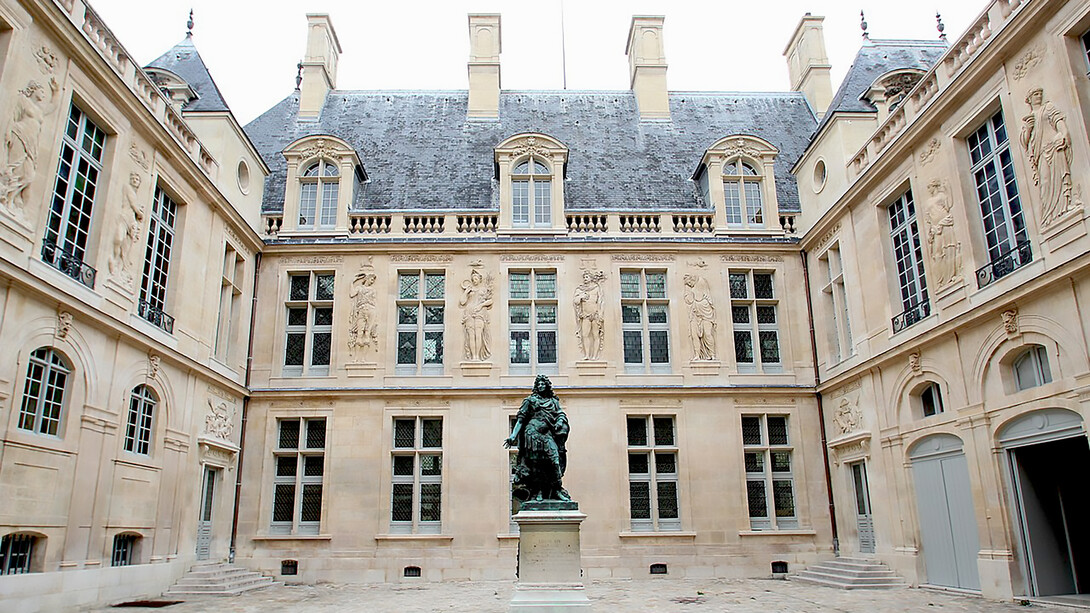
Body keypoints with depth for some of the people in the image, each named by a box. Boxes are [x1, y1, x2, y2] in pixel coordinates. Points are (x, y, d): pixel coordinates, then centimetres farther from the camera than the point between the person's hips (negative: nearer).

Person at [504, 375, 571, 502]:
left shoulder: (554, 401, 22)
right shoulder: (531, 400, 13)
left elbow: (561, 414, 12)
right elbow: (521, 418, 9)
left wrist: (560, 422, -13)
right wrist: (513, 435, 0)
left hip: (548, 434, 2)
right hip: (533, 433, -2)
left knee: (555, 459, -12)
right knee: (535, 461, -8)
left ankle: (557, 490, -7)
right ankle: (537, 492, -3)